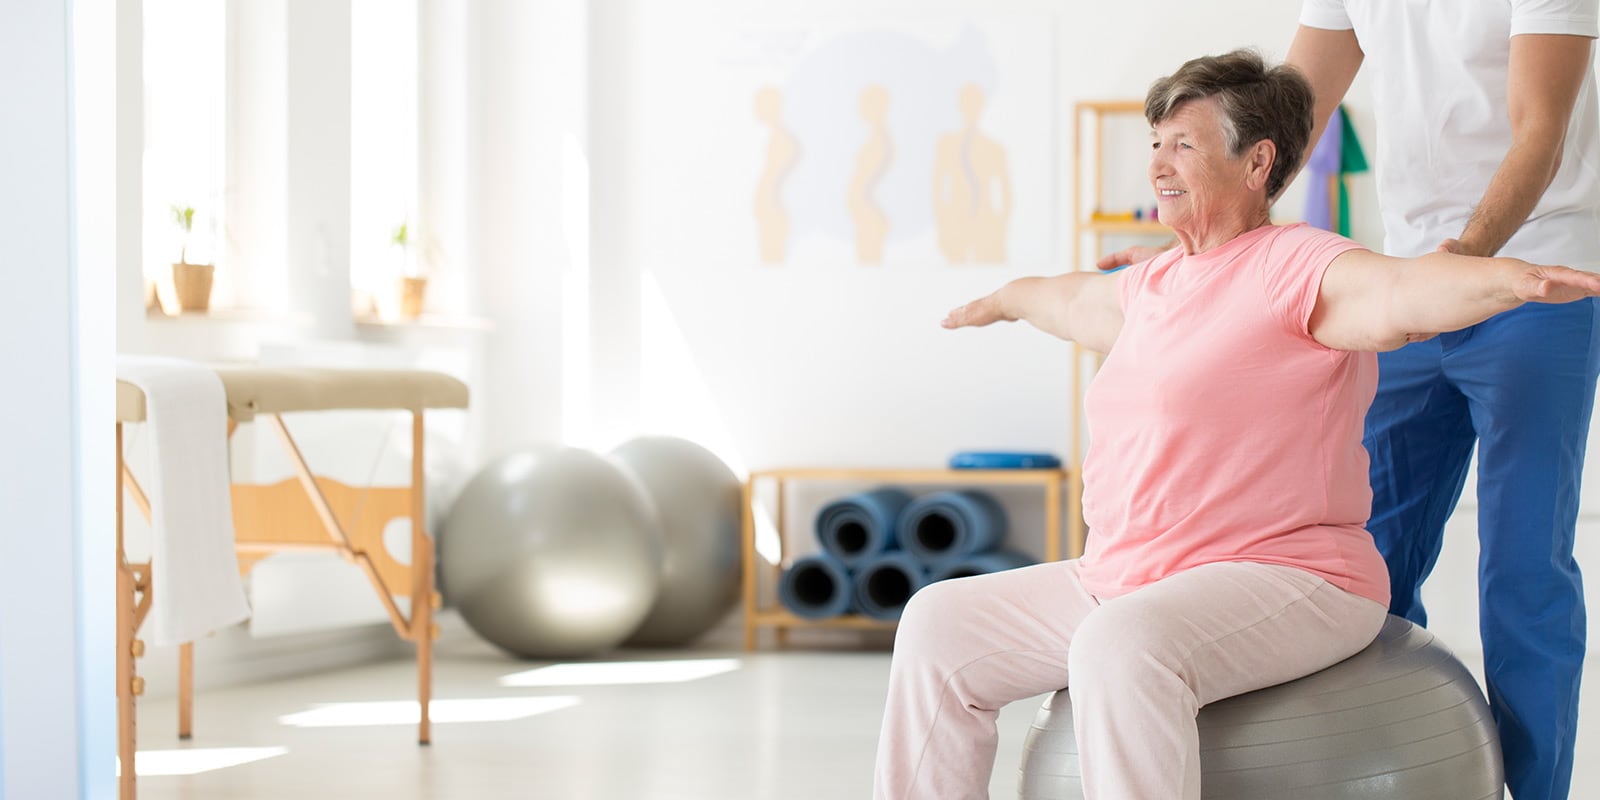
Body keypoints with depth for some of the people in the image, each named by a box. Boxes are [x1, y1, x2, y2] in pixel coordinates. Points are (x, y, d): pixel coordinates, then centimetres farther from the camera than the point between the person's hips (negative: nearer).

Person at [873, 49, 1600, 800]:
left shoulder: (1296, 267, -12)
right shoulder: (1159, 282, 16)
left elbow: (1405, 294, -32)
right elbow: (1076, 301, 39)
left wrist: (1521, 277, -52)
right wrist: (1003, 301, 59)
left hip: (1280, 584, -9)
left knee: (1121, 646, -38)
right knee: (940, 626, 8)